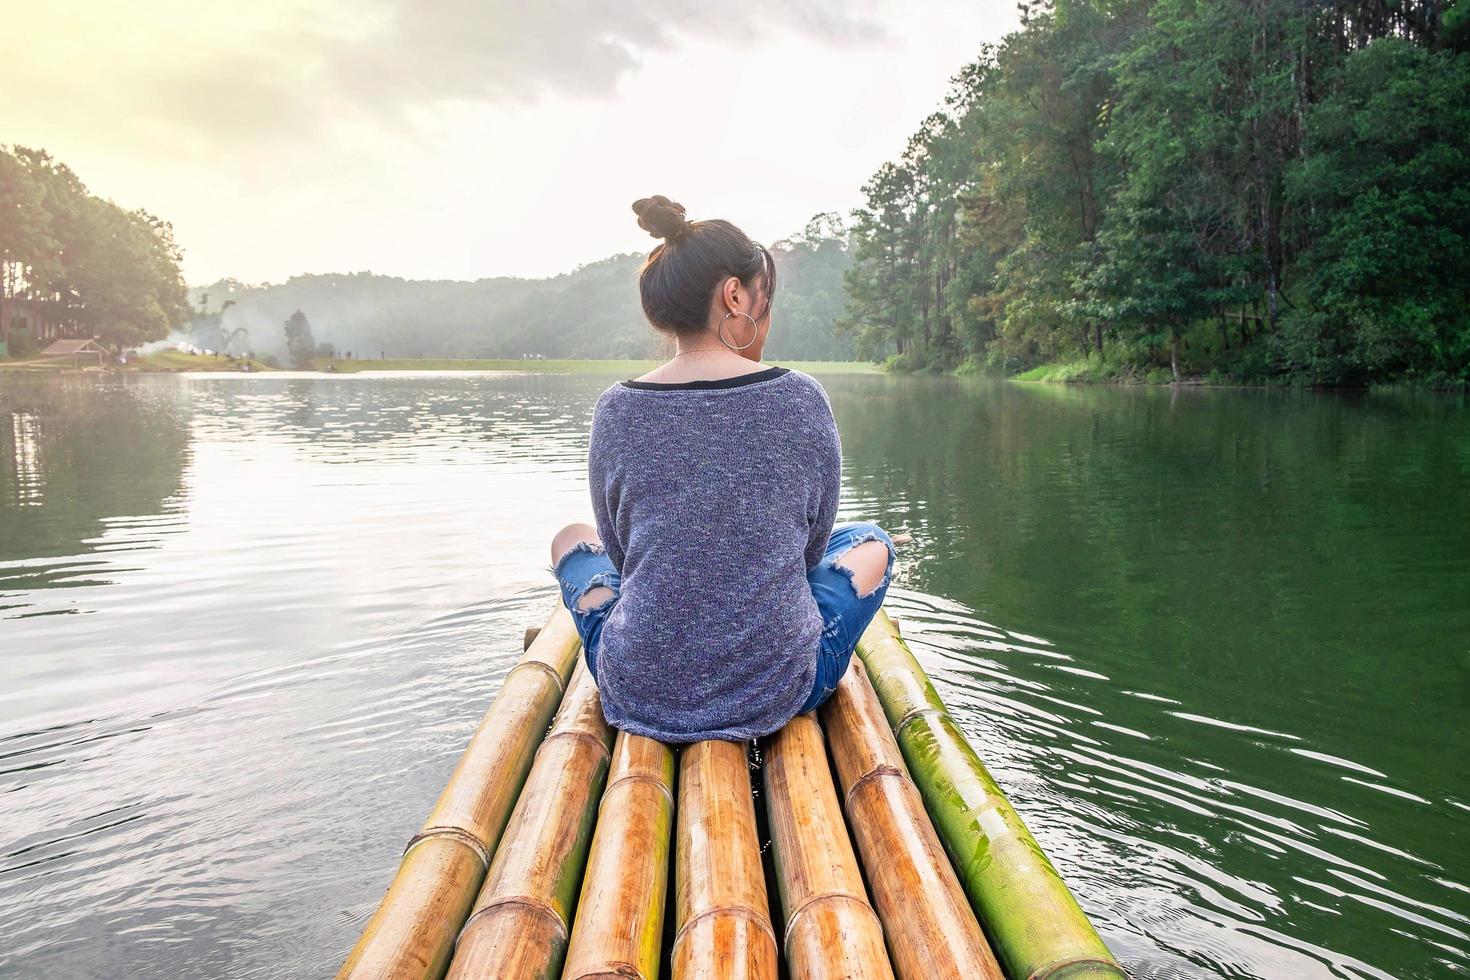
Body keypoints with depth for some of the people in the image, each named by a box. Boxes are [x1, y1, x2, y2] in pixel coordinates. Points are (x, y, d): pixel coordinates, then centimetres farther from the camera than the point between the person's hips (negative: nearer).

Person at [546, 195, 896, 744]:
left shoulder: (616, 408, -8)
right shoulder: (800, 399, -10)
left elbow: (620, 552, 5)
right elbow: (813, 545, 3)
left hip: (638, 693, 2)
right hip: (778, 691, -1)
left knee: (572, 539, 30)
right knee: (870, 540, 26)